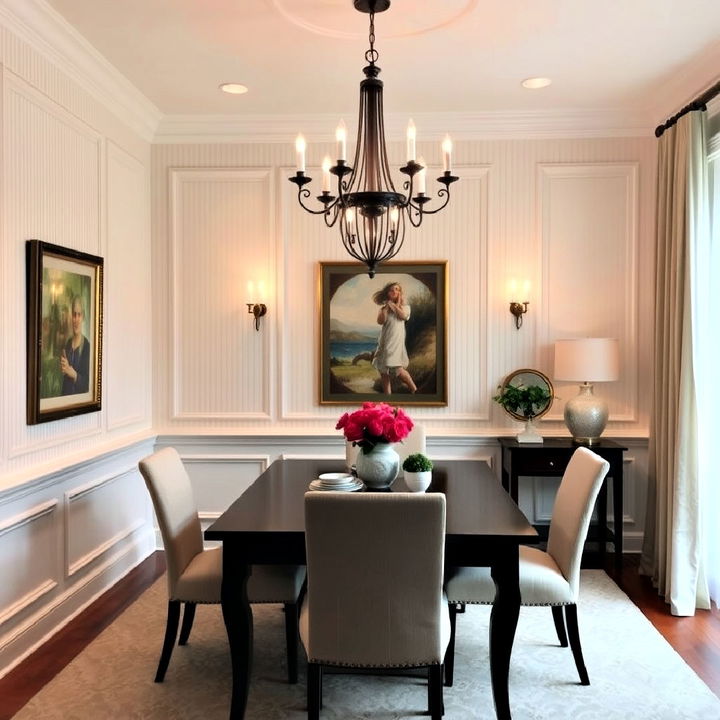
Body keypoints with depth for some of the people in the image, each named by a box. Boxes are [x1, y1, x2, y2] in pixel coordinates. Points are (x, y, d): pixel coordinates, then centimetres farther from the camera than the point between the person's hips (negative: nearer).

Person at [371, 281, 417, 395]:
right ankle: (387, 394, 12)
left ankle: (414, 389, 3)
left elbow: (403, 316, -10)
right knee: (383, 370, 3)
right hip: (384, 341, 4)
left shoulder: (405, 307, 11)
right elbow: (380, 321, -3)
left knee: (397, 369, -16)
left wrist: (395, 305, 0)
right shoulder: (384, 308, 13)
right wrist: (385, 307, -3)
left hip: (397, 341, -4)